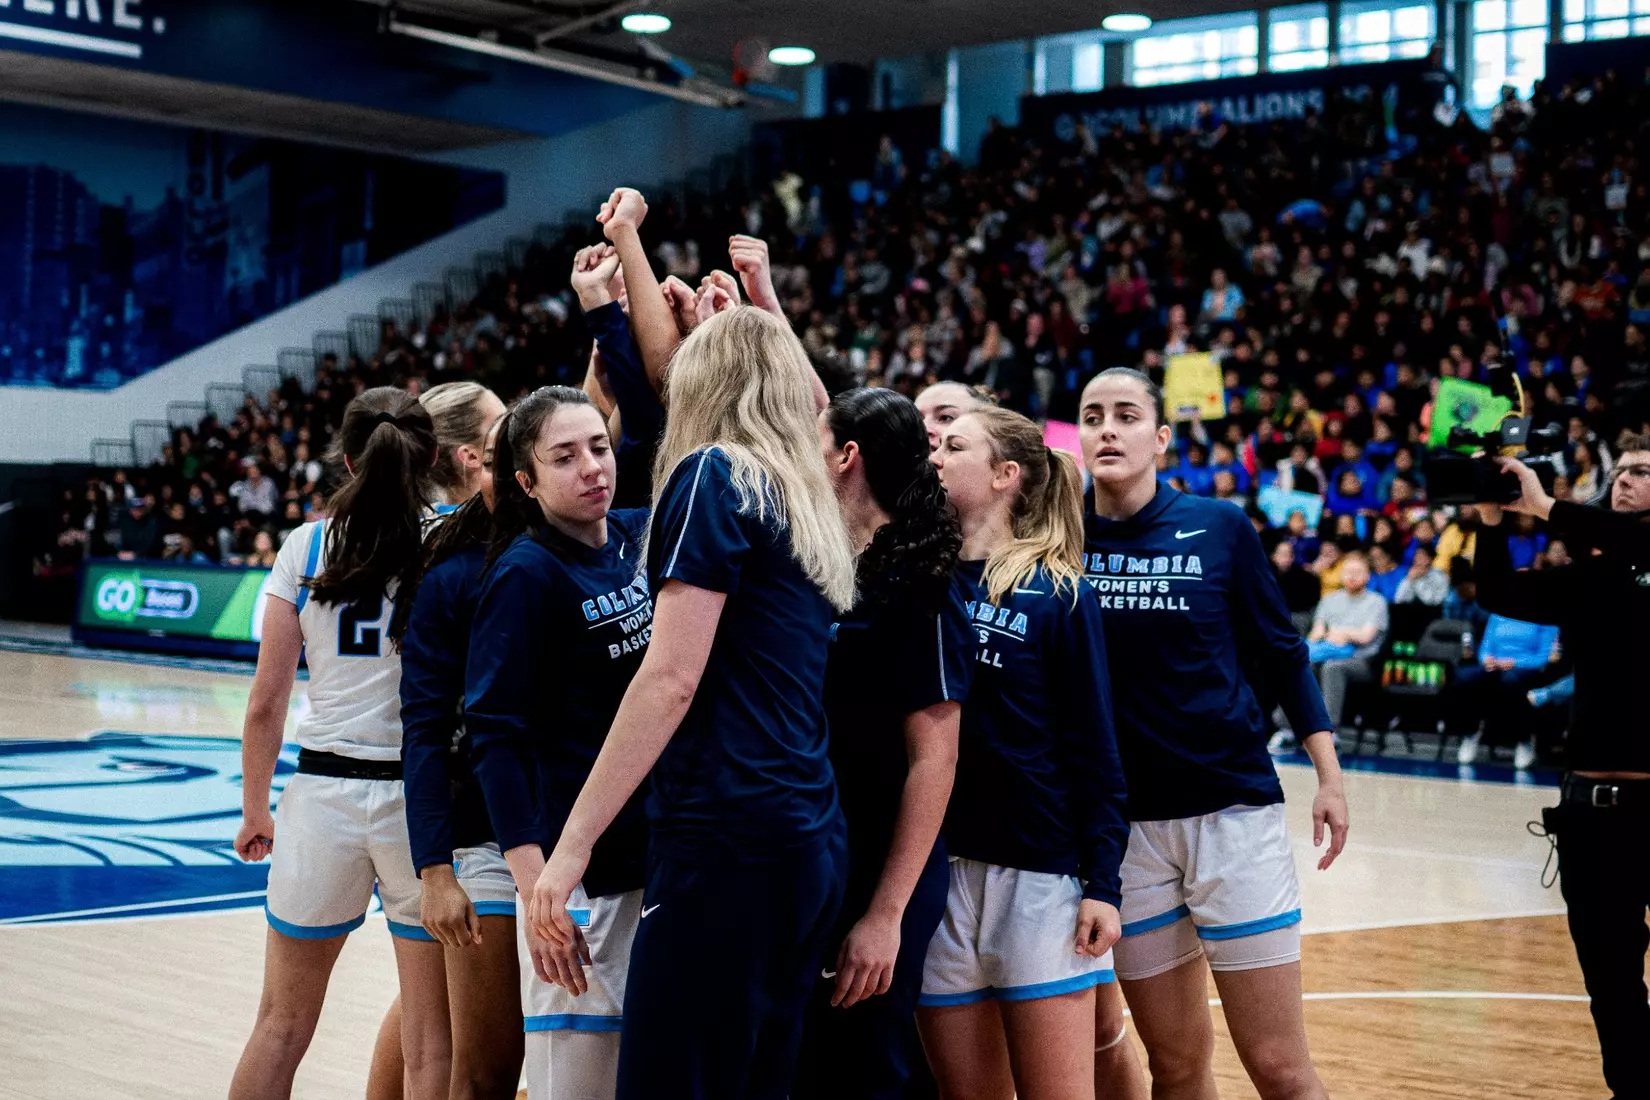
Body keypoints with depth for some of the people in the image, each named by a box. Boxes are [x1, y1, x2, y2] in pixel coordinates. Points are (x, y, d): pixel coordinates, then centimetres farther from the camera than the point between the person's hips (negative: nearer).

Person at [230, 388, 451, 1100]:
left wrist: (255, 809, 12)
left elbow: (267, 702, 2)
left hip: (324, 792, 2)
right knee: (431, 1038, 6)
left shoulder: (307, 547, 1)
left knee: (281, 1022, 15)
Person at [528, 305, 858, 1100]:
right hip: (811, 844, 8)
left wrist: (572, 843, -13)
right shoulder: (808, 503, 17)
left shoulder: (713, 475, -4)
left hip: (726, 841, -8)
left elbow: (671, 677, -12)